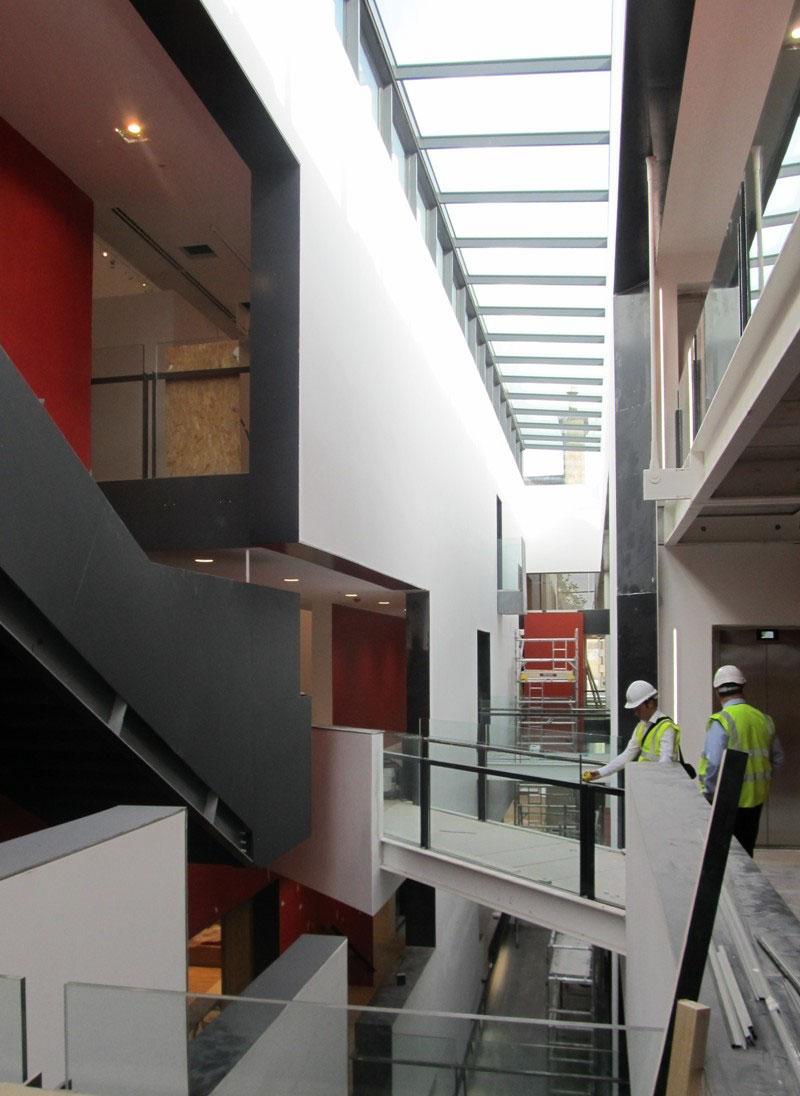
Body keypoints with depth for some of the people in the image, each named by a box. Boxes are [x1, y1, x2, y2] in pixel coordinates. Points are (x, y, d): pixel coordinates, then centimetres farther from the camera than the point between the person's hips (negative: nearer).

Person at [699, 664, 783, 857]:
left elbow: (714, 763, -22)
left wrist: (709, 794, -10)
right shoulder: (763, 719, 5)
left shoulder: (720, 721, -15)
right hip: (756, 797, 6)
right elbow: (777, 758, 15)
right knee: (746, 850, 17)